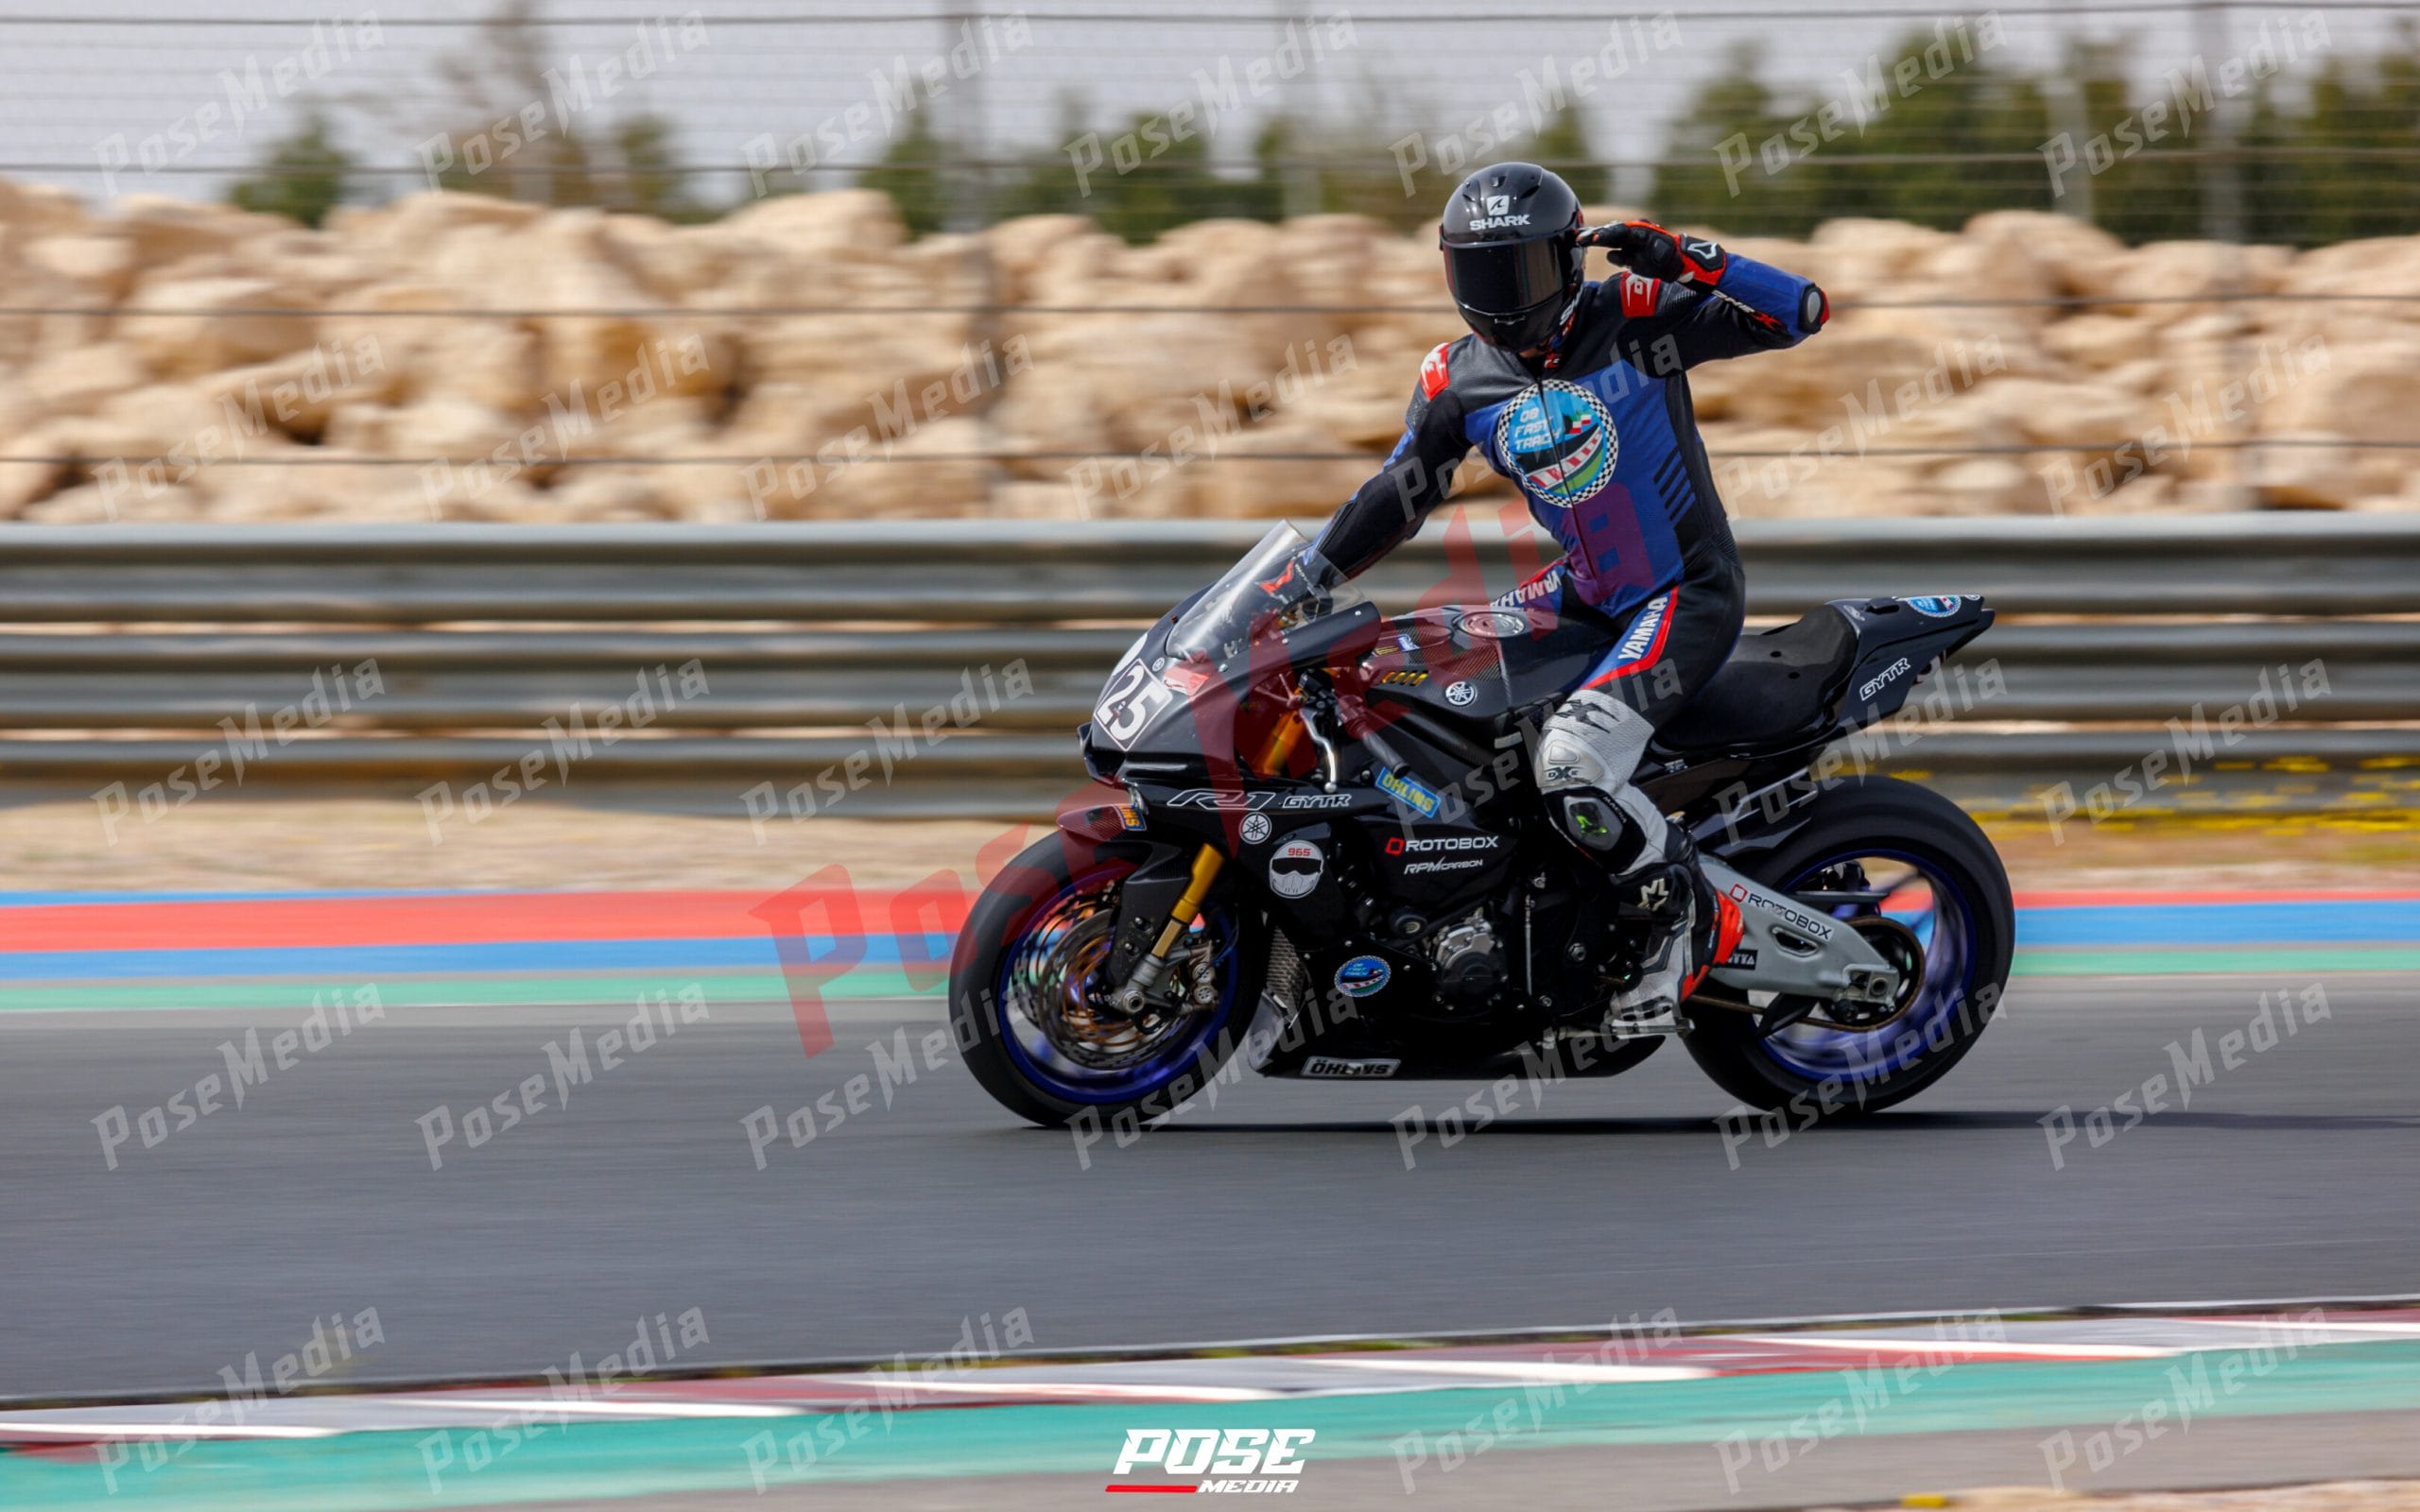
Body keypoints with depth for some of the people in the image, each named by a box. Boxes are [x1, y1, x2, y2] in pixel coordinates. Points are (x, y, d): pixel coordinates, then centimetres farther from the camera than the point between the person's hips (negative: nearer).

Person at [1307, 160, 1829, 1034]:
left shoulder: (1637, 316, -12)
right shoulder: (1457, 382, 1)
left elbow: (1799, 314, -16)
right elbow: (1394, 498, 9)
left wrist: (1686, 260, -28)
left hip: (1689, 595, -7)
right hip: (1589, 595, 7)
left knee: (1570, 764, -28)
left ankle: (1692, 920, -8)